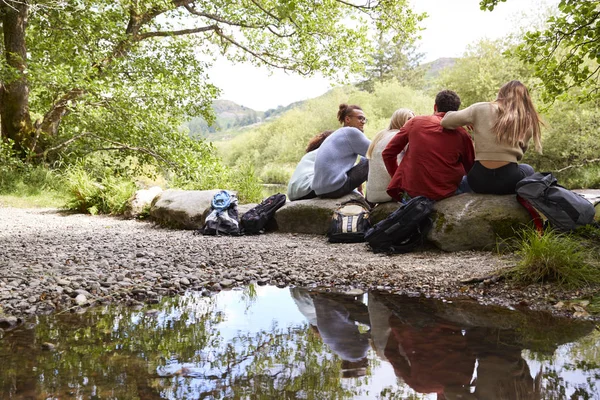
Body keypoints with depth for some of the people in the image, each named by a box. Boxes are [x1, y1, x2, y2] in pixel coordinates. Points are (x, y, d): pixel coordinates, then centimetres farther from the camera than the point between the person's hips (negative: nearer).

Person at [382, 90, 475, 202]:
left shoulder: (415, 122, 2)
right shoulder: (461, 134, -2)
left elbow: (387, 153, 7)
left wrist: (397, 179, 20)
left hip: (412, 191, 2)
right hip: (445, 193, -2)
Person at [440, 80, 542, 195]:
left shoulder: (481, 109, 1)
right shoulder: (527, 121, 6)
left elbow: (446, 121, 4)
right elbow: (519, 154, 10)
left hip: (479, 180, 0)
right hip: (509, 180, 0)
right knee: (528, 170, 35)